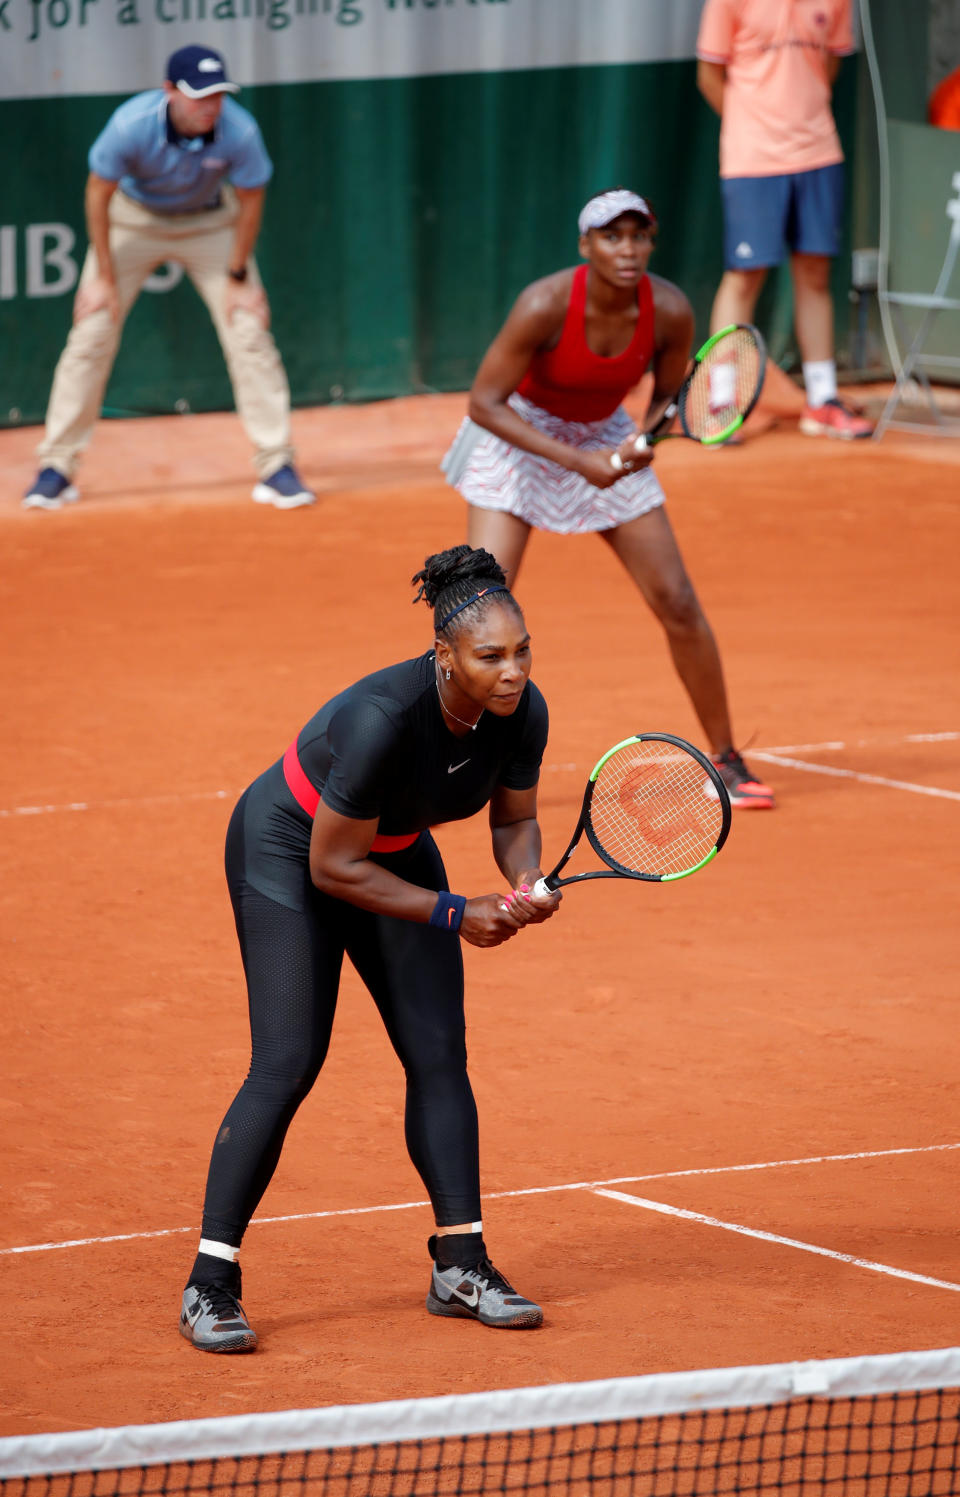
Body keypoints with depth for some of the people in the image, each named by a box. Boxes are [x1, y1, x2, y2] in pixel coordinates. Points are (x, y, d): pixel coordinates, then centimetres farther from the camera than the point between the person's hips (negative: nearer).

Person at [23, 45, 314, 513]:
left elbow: (250, 200, -13)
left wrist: (238, 276, -8)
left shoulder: (239, 132, -31)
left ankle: (276, 466, 0)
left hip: (209, 222, 1)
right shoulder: (131, 126, -34)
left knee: (249, 334, -10)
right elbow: (98, 194, -18)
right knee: (91, 334, -7)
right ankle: (56, 469, 3)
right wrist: (104, 277, -15)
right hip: (134, 218, -1)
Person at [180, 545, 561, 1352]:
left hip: (396, 851, 6)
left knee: (439, 1053, -1)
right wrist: (453, 915, -24)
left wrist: (526, 880, -21)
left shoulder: (522, 713, -19)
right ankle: (210, 1285, -8)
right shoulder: (383, 719, -38)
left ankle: (461, 1265, 9)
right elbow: (335, 867, -28)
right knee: (288, 1065, -14)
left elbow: (514, 817, 0)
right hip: (289, 850, -6)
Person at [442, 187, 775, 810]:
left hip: (607, 443, 4)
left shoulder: (669, 311, -20)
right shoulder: (546, 306, -31)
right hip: (519, 437, -4)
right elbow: (483, 403, -25)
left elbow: (670, 397, -2)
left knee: (678, 603, -1)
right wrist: (574, 460, -31)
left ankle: (726, 759, 15)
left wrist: (645, 440, -25)